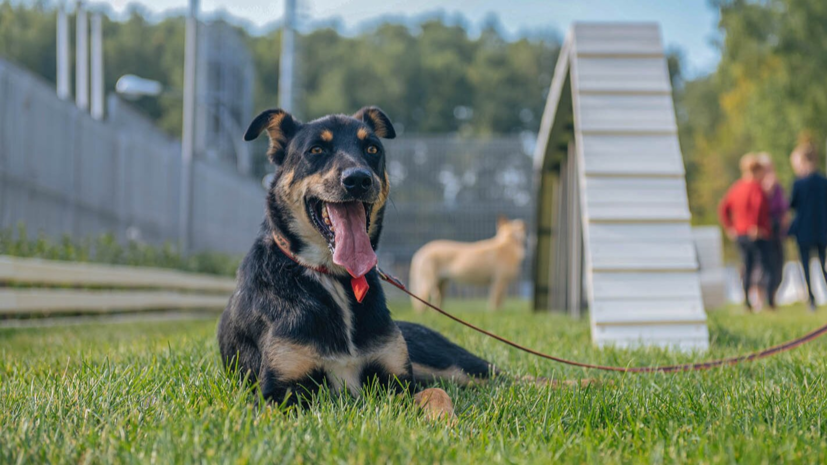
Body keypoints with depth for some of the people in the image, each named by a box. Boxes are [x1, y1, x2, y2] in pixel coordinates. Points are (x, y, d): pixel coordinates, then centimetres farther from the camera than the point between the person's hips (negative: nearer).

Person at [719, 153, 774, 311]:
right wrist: (755, 227, -21)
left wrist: (729, 228, 12)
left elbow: (723, 208, 11)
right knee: (765, 268, -1)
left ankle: (747, 302, 11)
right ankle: (770, 301, -3)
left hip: (740, 235, 7)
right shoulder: (756, 187, -12)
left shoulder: (736, 187, 10)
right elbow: (758, 205, -29)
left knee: (747, 268, 12)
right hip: (757, 236, -7)